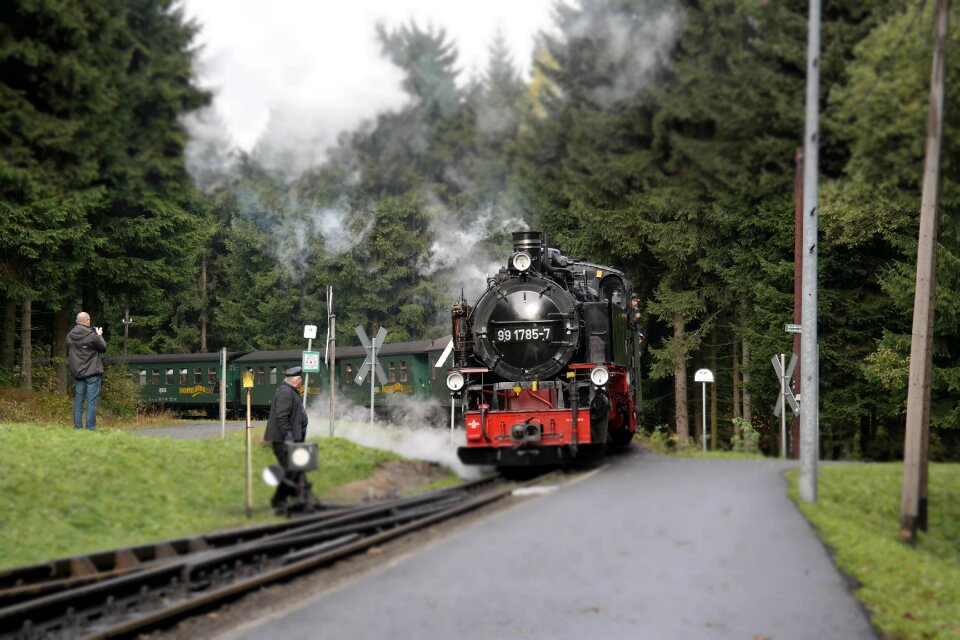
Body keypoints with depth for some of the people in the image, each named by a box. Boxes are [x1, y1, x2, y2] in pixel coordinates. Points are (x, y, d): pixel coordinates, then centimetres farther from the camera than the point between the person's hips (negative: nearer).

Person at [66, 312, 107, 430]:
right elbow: (103, 348, 0)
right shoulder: (92, 335, -14)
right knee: (92, 401, -2)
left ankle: (77, 427, 10)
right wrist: (100, 336, 16)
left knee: (78, 401, 10)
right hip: (92, 372, -5)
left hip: (76, 373, 5)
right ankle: (90, 428, -5)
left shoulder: (69, 336, 3)